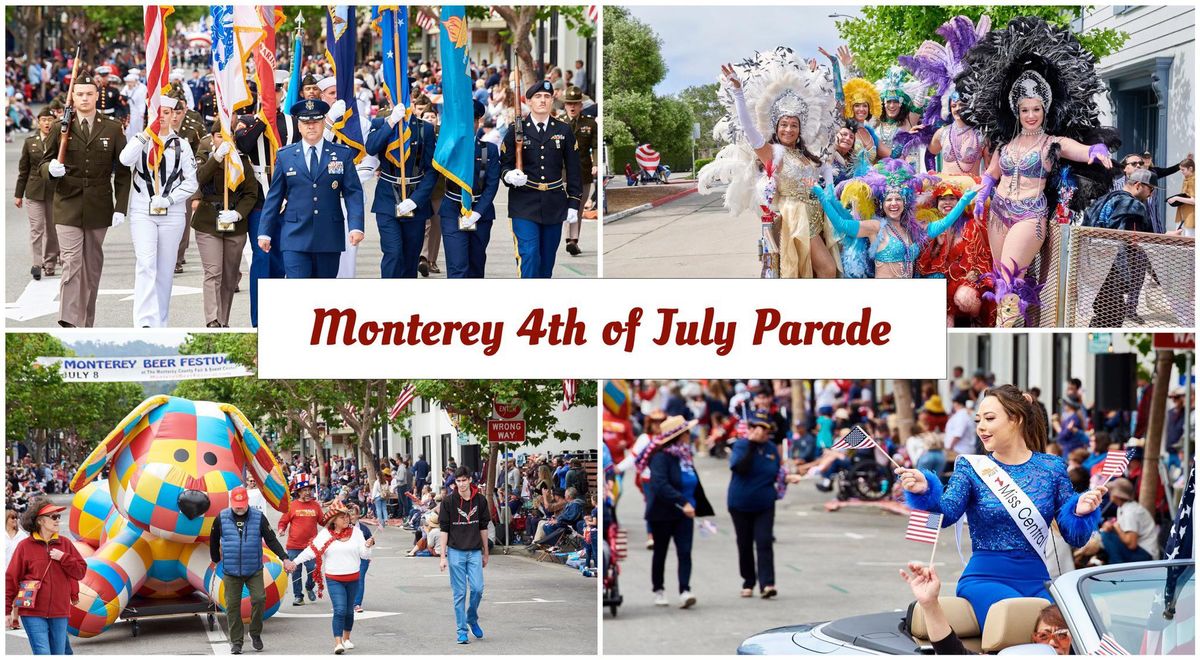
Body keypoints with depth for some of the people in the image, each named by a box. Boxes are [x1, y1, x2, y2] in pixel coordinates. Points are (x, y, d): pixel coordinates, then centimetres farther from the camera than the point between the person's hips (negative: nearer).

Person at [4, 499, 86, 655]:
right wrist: (7, 611, -1)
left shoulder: (65, 543, 8)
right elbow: (11, 578, 1)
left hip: (59, 613, 4)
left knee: (59, 654, 9)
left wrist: (63, 558, -8)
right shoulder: (25, 546, -2)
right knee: (43, 654, -12)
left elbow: (81, 571, 9)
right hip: (33, 613, -4)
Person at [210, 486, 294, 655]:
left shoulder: (258, 517, -2)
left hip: (254, 570, 0)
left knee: (259, 598, -13)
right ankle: (236, 641, 11)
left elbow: (271, 540, -2)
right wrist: (216, 560, 19)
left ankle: (255, 634, 9)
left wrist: (285, 558, -11)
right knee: (232, 605, 1)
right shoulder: (221, 518, -1)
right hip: (231, 571, 0)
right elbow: (214, 541, 13)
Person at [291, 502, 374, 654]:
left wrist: (368, 546, -20)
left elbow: (364, 554, 0)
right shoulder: (325, 534, -5)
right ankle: (338, 643, -17)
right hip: (334, 579, -3)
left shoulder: (355, 532, 0)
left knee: (349, 610, 15)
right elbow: (311, 550, -8)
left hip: (353, 578, 3)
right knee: (340, 610, -16)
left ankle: (346, 638, 35)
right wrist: (294, 562, -14)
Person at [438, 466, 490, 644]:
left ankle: (472, 619, 21)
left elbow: (483, 528, 11)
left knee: (477, 588, -5)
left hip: (475, 552, 2)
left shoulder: (480, 500, 3)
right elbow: (444, 529, -3)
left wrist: (485, 553, 14)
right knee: (459, 593, 0)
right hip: (456, 551, -2)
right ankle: (462, 630, 7)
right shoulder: (448, 501, -5)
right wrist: (442, 556, -7)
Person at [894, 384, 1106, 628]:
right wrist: (925, 492, -33)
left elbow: (1074, 536, 8)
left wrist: (1080, 512, -14)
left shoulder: (1052, 468, 8)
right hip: (985, 579, -2)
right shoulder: (971, 467, 6)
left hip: (1037, 582, 2)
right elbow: (946, 512, -12)